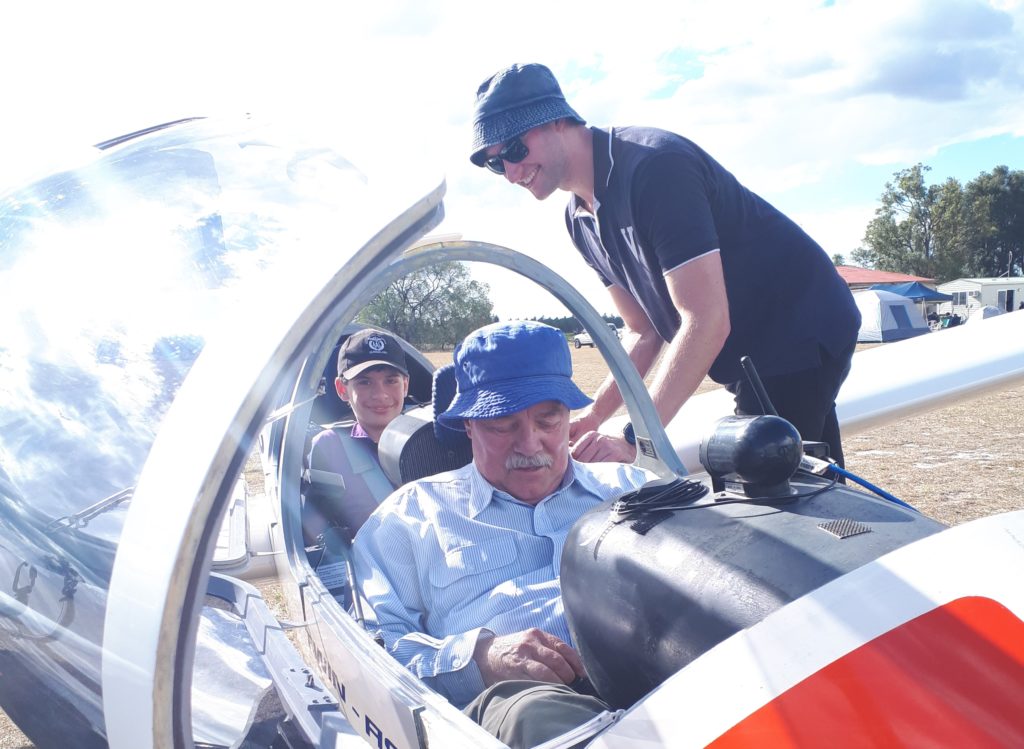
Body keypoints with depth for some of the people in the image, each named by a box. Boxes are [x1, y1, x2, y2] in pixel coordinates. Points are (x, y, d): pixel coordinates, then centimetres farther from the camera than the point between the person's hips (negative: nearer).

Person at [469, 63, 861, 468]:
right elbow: (644, 331, 8)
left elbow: (707, 321, -30)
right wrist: (593, 415, -7)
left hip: (800, 334, -9)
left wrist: (633, 439, -32)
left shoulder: (652, 165, -26)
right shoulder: (579, 218, 3)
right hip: (747, 359, 9)